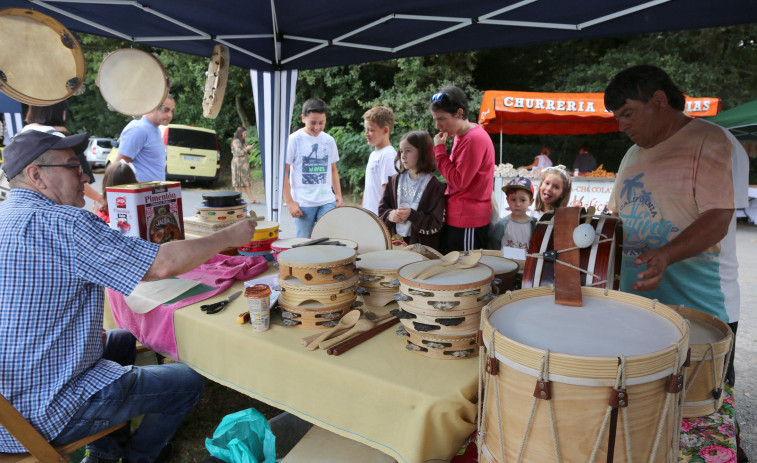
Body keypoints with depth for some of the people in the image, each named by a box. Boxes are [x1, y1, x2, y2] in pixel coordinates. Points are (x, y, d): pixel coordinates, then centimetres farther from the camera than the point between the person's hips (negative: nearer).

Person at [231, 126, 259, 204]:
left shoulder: (243, 141, 19)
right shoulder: (236, 141, -10)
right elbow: (238, 153, -16)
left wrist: (249, 149, 7)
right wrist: (247, 149, -11)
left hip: (244, 164, 9)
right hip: (238, 163, -9)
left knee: (246, 182, 6)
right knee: (239, 183, -7)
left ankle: (252, 199, 5)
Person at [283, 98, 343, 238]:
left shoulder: (329, 140, 9)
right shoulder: (294, 140, -4)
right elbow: (283, 172, -4)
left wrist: (338, 195, 9)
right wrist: (289, 202, -9)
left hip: (327, 201, 3)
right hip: (303, 203, -3)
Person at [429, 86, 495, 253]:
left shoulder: (475, 139, -17)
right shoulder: (460, 136, 13)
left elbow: (458, 181, -20)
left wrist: (439, 149, -14)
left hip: (468, 222, -10)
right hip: (454, 217, 10)